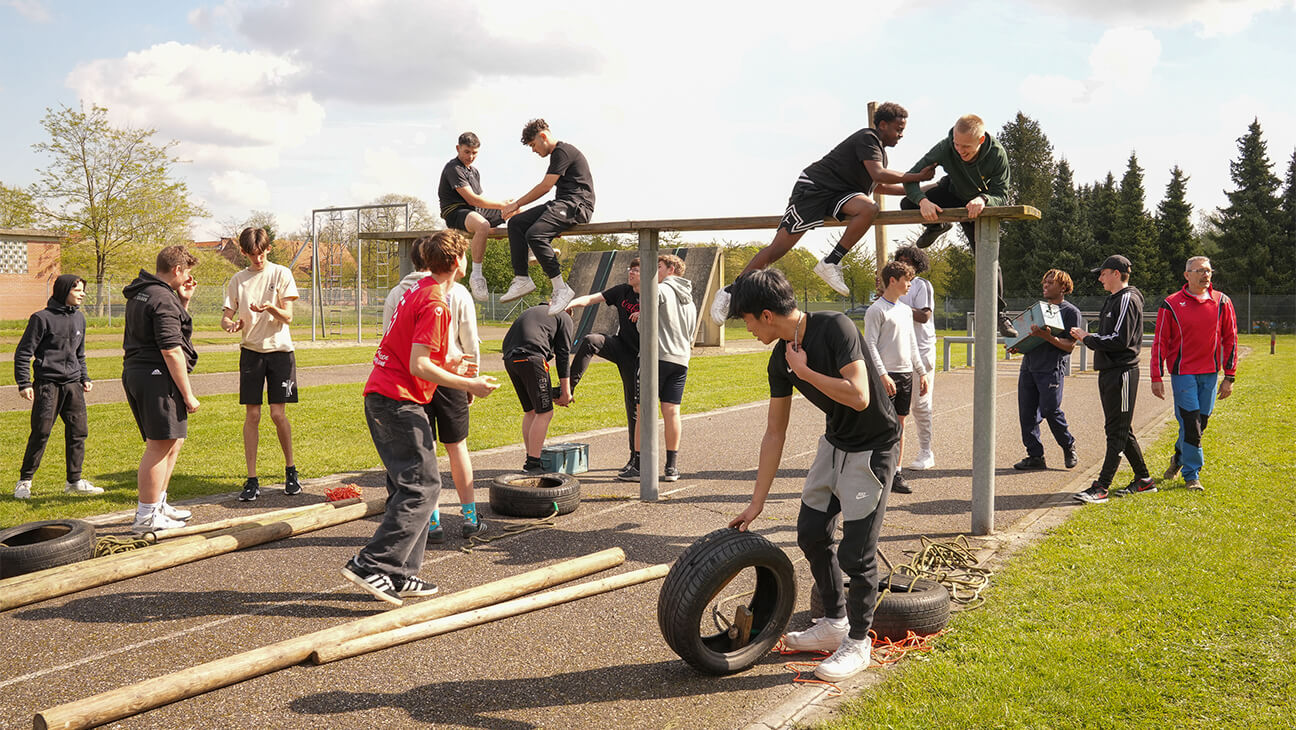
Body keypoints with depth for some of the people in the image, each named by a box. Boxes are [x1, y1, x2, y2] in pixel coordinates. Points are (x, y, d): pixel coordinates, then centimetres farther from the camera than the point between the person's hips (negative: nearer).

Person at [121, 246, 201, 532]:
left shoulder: (140, 294, 18)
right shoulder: (163, 299, -14)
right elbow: (171, 350, -19)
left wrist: (183, 300, 18)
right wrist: (188, 394, -17)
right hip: (157, 377, -11)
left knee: (173, 441, 20)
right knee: (160, 445, -6)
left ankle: (158, 504, 28)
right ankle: (146, 516, -3)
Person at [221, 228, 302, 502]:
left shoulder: (281, 274, 0)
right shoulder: (238, 280, 7)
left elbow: (288, 317, -5)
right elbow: (225, 317, 3)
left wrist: (270, 307, -26)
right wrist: (231, 324, -21)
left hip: (280, 349, -2)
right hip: (251, 351, 2)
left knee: (278, 414, -5)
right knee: (252, 415, 0)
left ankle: (291, 470, 16)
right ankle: (252, 480, 5)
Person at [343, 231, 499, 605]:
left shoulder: (416, 291, 16)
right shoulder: (435, 303, -14)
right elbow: (419, 366, -19)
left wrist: (446, 363, 22)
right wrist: (469, 385, -15)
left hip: (379, 397, 10)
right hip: (399, 401, -10)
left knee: (408, 485, 12)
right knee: (423, 485, -8)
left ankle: (400, 575, 14)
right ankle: (373, 565, -13)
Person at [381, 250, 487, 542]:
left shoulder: (396, 294, 5)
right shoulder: (458, 294, 0)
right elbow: (471, 345, 2)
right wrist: (471, 382, 13)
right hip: (449, 377, 0)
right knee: (457, 447, 12)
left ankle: (433, 523, 5)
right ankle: (470, 518, 17)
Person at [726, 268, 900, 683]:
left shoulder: (835, 328, -24)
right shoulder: (780, 360, -2)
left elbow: (859, 396, -34)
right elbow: (775, 433, 2)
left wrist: (804, 371, -22)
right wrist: (756, 503, 4)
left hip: (873, 449, -8)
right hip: (835, 443, 8)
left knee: (855, 552, -5)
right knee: (811, 533, 13)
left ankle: (858, 642, 14)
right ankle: (834, 623, 31)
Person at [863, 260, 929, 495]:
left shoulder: (906, 310, 16)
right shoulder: (876, 310, -8)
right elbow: (870, 345, -13)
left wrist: (921, 372, 16)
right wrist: (883, 375, -20)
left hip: (906, 374, 7)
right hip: (887, 375, -7)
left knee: (899, 425, 8)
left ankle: (896, 473, 12)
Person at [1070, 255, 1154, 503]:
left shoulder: (1128, 300, -12)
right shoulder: (1113, 300, 19)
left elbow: (1120, 340, -21)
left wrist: (1088, 338, -12)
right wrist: (1087, 338, 5)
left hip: (1122, 372, -10)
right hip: (1108, 371, 10)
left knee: (1117, 431, -7)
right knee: (1120, 430, 14)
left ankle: (1101, 487, -9)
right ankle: (1143, 480, 24)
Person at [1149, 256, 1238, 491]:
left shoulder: (1222, 302, 4)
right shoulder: (1171, 304, -3)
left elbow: (1230, 339, 8)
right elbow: (1160, 342, 0)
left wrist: (1229, 377, 4)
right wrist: (1156, 378, -4)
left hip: (1210, 373, 3)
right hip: (1182, 372, -3)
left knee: (1200, 422, 8)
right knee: (1190, 423, -7)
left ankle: (1179, 458, 33)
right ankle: (1192, 475, 4)